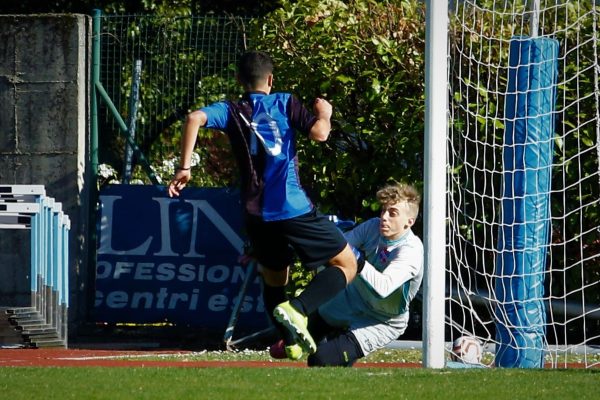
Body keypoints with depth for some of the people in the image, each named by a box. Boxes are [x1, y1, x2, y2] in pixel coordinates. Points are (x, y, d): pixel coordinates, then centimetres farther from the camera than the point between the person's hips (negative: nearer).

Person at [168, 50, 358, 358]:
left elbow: (195, 118, -9)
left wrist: (184, 168, -7)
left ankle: (291, 341, 5)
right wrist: (324, 113, 15)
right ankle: (297, 309, -16)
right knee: (345, 264, 7)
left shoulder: (231, 111, 10)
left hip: (256, 214, 3)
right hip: (294, 208, -3)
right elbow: (319, 133, -7)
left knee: (273, 280, 24)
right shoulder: (285, 104, 5)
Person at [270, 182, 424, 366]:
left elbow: (383, 288, -44)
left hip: (381, 323, -6)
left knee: (321, 360, -15)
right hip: (352, 299, 6)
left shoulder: (411, 251, -31)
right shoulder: (373, 227, -12)